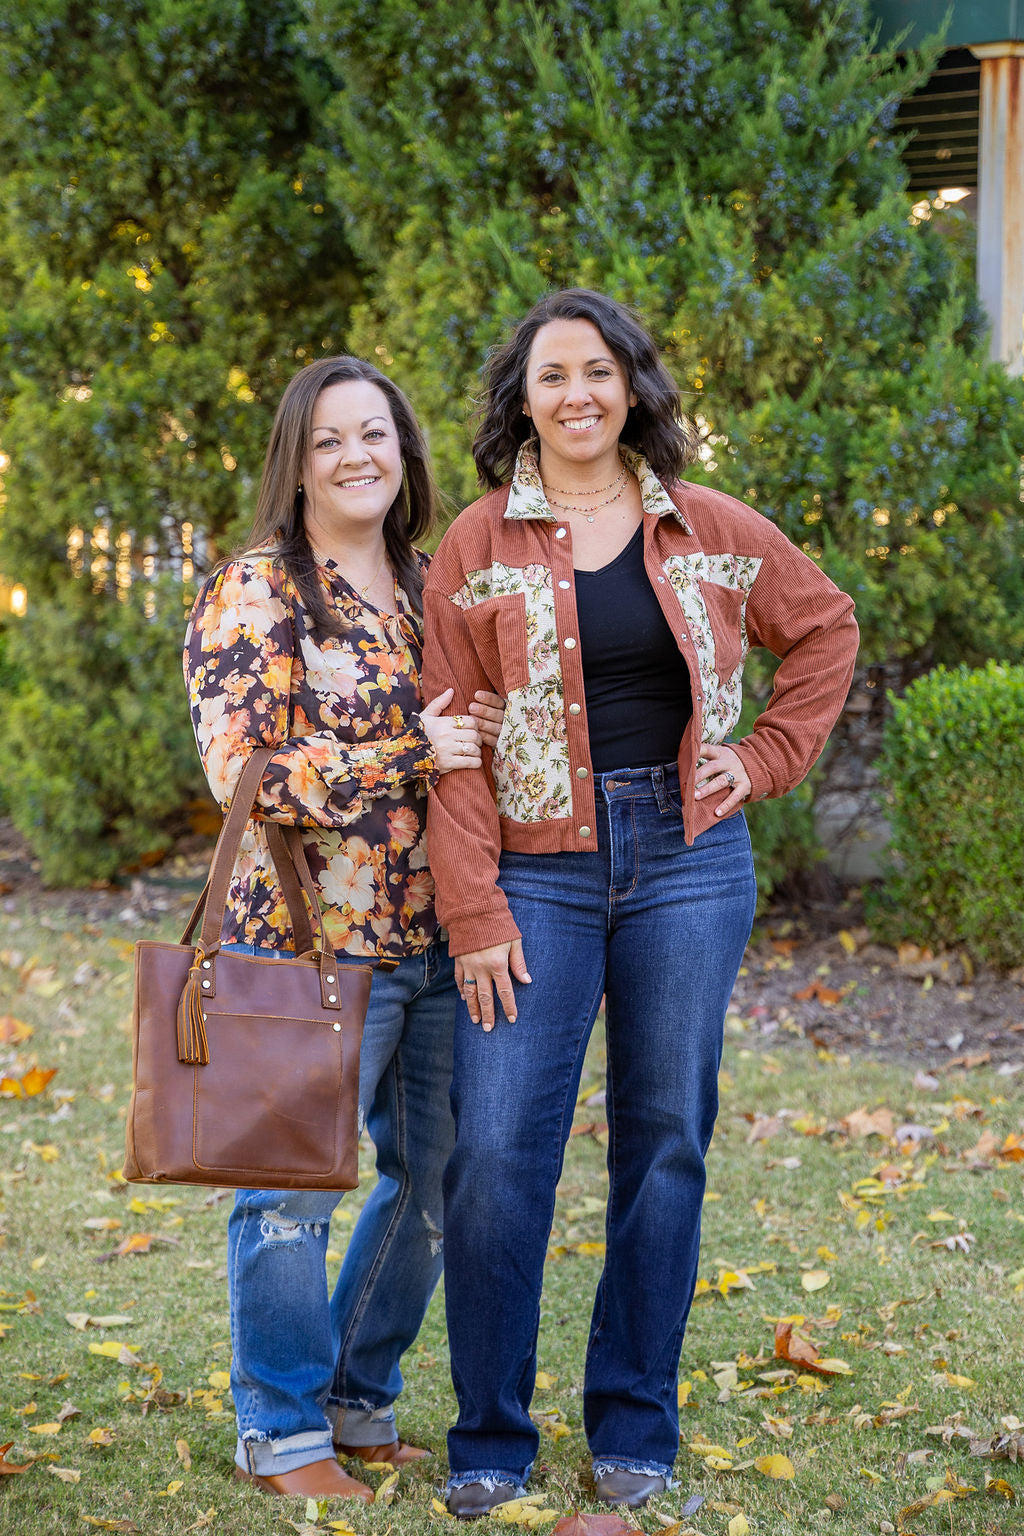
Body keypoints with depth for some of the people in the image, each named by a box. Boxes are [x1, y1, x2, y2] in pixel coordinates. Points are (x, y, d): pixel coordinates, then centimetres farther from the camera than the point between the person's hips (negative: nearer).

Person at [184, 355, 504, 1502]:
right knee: (293, 1188, 0)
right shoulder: (254, 594, -7)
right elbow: (247, 774, -14)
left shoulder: (426, 590, 13)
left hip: (436, 934, 7)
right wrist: (411, 755, -15)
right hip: (314, 938, -7)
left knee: (436, 1179, 12)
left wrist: (484, 733, 2)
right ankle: (280, 1431, 16)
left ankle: (360, 1404, 29)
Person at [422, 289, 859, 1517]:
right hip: (539, 871, -1)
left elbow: (826, 627, 20)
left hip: (687, 862, 2)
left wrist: (770, 756, 7)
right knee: (496, 1150, -6)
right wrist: (473, 913, -9)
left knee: (665, 1138, 6)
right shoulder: (477, 548, 1)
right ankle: (489, 1441, 8)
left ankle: (634, 1434, 18)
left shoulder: (712, 534, 6)